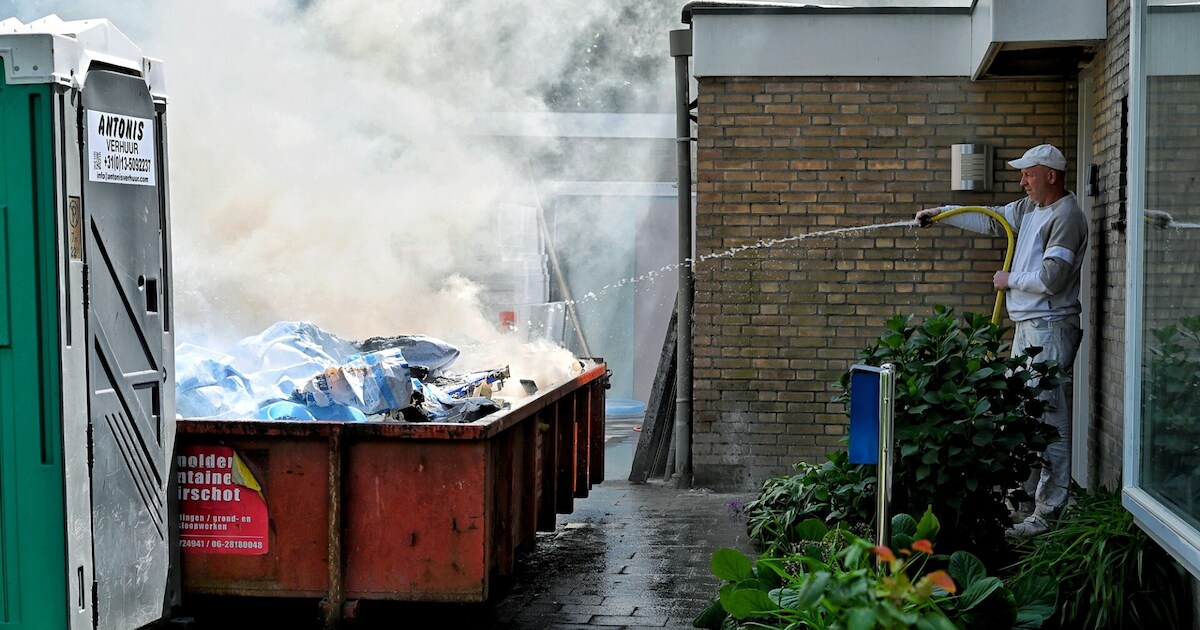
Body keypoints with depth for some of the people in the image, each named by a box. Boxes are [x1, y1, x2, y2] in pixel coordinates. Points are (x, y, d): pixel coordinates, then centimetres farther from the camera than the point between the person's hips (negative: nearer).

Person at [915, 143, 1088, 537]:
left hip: (1049, 329, -11)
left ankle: (1047, 512, -8)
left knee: (1048, 417, -10)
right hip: (1026, 326, 11)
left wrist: (1010, 280, -5)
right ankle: (1025, 500, 23)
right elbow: (992, 220, 28)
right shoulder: (1030, 208, 14)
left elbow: (1051, 279, -21)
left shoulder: (1066, 216, -15)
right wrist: (940, 213, 23)